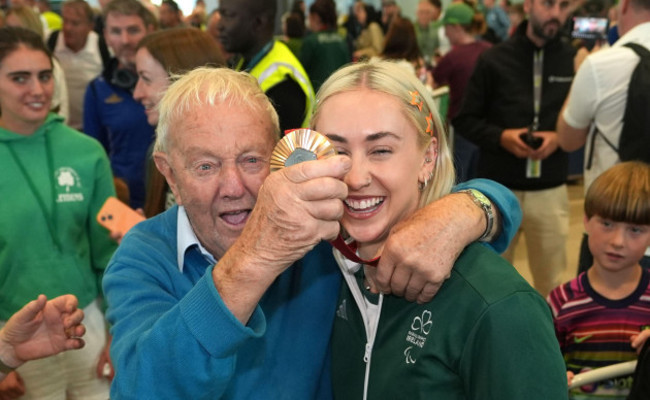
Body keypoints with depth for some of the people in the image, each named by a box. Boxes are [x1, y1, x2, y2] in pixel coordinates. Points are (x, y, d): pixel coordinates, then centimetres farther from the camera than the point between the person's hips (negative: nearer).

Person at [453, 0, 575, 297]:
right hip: (499, 189, 0)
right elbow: (464, 119, 1)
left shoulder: (575, 61, -2)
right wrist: (500, 137, -15)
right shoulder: (494, 59, -4)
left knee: (552, 285, 11)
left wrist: (559, 138, -13)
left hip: (550, 192, 1)